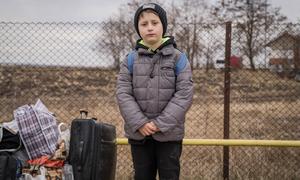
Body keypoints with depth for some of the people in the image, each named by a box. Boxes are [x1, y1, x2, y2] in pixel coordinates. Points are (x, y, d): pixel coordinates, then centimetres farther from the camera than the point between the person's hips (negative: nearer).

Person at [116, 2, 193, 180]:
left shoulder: (178, 58, -5)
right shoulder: (131, 59, 2)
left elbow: (185, 94, -10)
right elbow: (123, 94, -3)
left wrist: (161, 124, -16)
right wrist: (140, 123, -15)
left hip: (169, 133, -2)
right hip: (138, 133, 2)